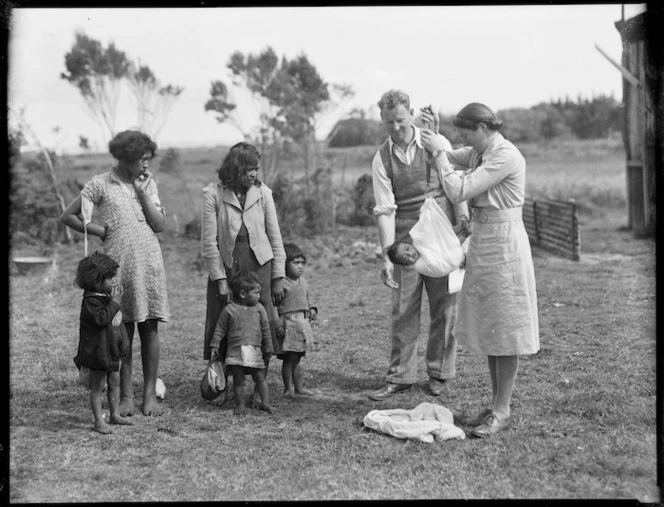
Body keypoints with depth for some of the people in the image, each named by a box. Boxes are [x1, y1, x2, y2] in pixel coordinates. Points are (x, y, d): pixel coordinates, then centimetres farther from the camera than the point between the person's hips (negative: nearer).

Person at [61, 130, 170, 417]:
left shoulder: (148, 183, 10)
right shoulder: (100, 185, 1)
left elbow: (160, 225, 2)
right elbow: (67, 216, 6)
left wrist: (142, 192, -4)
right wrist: (100, 231, 0)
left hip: (149, 263, 2)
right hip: (118, 265, -2)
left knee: (150, 329, 2)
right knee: (122, 331, 1)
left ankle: (150, 394, 8)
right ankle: (125, 396, 8)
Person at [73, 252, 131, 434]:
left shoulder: (106, 296, 10)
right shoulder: (90, 300, -19)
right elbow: (102, 318, -33)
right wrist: (115, 301, -28)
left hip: (113, 350, 9)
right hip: (98, 350, -9)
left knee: (114, 383, 15)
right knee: (97, 387, 1)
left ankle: (115, 414, 26)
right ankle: (99, 421, 6)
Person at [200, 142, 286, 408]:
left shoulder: (262, 192, 1)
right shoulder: (213, 193, -6)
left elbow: (275, 237, 7)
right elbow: (209, 240, -5)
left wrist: (279, 277, 5)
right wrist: (220, 279, -8)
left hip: (259, 265, 2)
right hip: (226, 266, -2)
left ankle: (259, 390, 5)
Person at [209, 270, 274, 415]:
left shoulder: (259, 309, 6)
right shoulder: (229, 310, 0)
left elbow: (266, 330, 11)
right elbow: (220, 330, 5)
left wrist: (268, 349, 13)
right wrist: (214, 346, 1)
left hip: (255, 350, 1)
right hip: (235, 351, -1)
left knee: (260, 377, 1)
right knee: (238, 379, 2)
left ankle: (265, 402, 9)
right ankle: (240, 404, 13)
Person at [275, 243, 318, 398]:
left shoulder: (303, 282, 12)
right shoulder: (281, 283, -13)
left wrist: (311, 310, 5)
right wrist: (278, 324, -19)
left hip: (302, 324, 7)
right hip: (288, 324, -7)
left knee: (297, 359, 15)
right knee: (289, 359, -1)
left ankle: (299, 387, 22)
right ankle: (288, 388, 9)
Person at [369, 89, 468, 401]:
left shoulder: (437, 143, -2)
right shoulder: (382, 159, -2)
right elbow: (384, 210, -8)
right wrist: (386, 256, -17)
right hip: (405, 239, 1)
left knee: (444, 307, 5)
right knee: (403, 310, 3)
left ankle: (439, 373, 18)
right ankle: (400, 376, 12)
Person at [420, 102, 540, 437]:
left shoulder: (506, 156, -18)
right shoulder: (479, 153, 9)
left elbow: (458, 192, -21)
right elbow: (449, 158, 27)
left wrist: (439, 152, -12)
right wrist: (432, 136, 8)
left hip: (503, 243, -9)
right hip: (481, 240, 9)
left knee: (504, 327, -3)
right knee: (488, 326, 12)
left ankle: (502, 411, 3)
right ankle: (496, 403, 21)